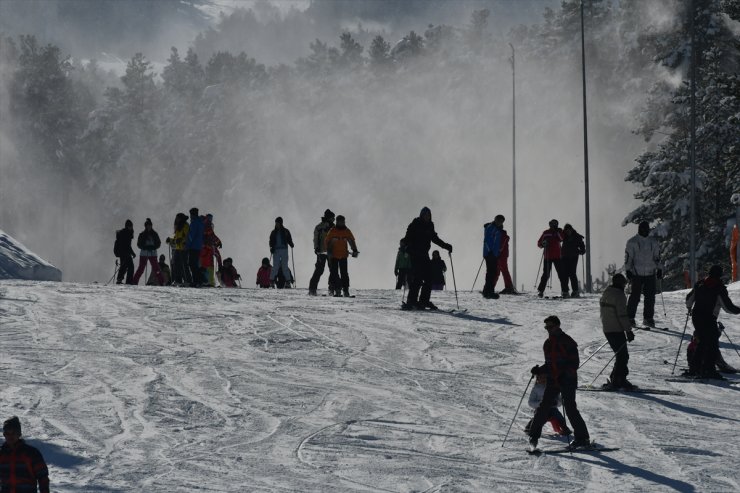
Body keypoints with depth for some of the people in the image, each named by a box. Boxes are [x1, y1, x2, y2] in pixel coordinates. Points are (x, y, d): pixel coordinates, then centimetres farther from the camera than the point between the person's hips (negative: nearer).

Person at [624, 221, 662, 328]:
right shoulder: (632, 242, 1)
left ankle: (648, 318, 11)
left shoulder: (653, 242, 13)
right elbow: (628, 257, -1)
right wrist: (628, 270, -9)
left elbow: (657, 257, 18)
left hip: (650, 274, 4)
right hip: (636, 274, -4)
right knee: (635, 296, -6)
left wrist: (659, 269, 9)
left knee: (650, 296, 2)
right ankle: (630, 318, 1)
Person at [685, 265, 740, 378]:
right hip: (709, 319, -7)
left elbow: (689, 299, 18)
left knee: (702, 343, 19)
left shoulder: (699, 284, 6)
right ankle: (708, 370, -6)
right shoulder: (719, 288, -12)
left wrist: (689, 308, 39)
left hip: (696, 317, 7)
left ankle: (694, 367, 19)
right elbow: (728, 307, -13)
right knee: (712, 344, 1)